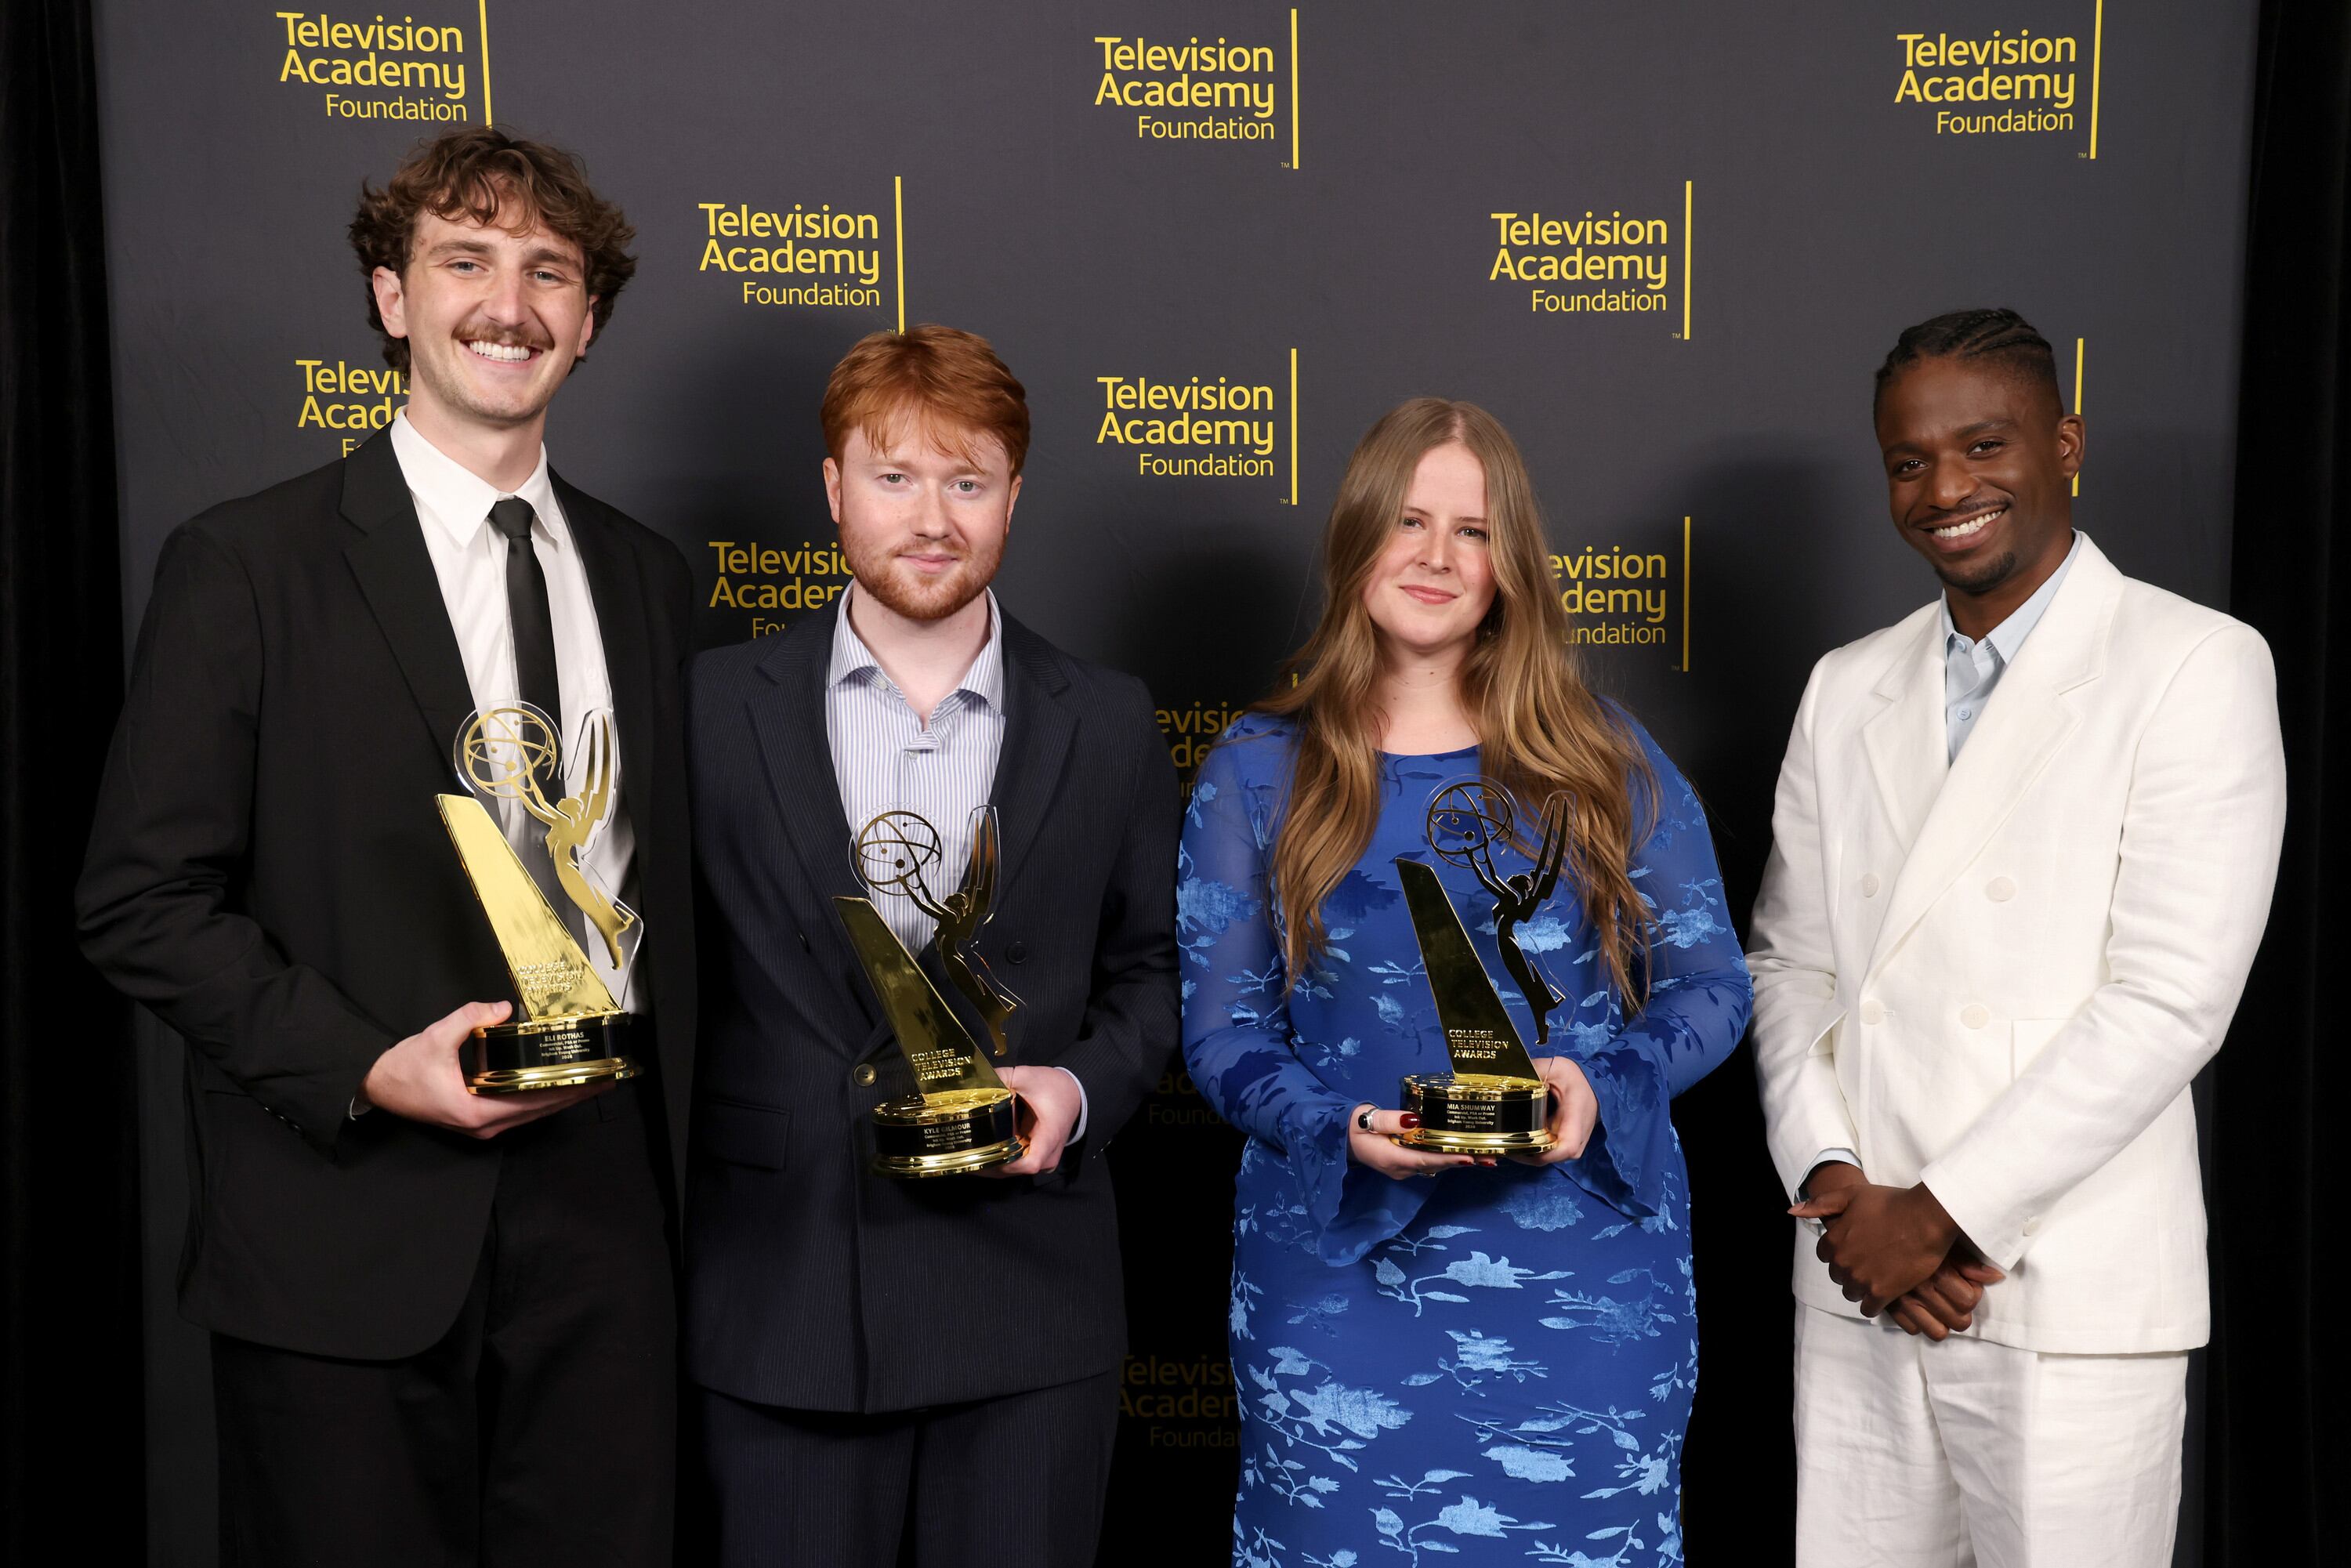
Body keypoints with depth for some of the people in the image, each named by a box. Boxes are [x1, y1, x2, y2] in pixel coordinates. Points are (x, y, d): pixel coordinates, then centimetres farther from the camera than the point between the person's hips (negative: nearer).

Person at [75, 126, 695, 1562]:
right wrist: (367, 1067, -16)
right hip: (346, 1241, -3)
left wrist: (673, 1149, 6)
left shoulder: (647, 579, 10)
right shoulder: (245, 566, -4)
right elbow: (144, 903, -5)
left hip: (602, 1226, 4)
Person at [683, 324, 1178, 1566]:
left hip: (1027, 1314, 1)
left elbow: (1151, 963, 11)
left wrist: (1083, 1088, -7)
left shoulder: (1108, 726, 5)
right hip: (783, 1299, 0)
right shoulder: (714, 707, 2)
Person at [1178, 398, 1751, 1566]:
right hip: (1340, 1270, 0)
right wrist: (1341, 1131, -15)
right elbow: (1221, 1032, 3)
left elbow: (1710, 985, 6)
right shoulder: (1259, 770, 4)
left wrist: (1601, 1087, -13)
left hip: (1586, 1274, 1)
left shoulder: (1602, 757, 5)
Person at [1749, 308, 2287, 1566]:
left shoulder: (2196, 667, -5)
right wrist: (1834, 1183, -5)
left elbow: (2170, 1000, -13)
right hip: (1855, 1284, 5)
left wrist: (1945, 1212, -13)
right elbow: (1789, 963, 11)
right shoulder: (1847, 689, 11)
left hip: (2072, 1305, -4)